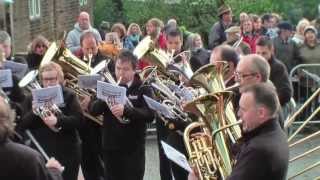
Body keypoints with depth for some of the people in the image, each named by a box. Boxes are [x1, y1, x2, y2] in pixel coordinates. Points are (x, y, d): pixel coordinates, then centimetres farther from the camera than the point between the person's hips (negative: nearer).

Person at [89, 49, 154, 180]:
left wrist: (125, 110, -34)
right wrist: (104, 99, -22)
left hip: (133, 149, -4)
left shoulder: (143, 90, -4)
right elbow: (93, 110, -1)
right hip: (110, 148, 4)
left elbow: (149, 115, -19)